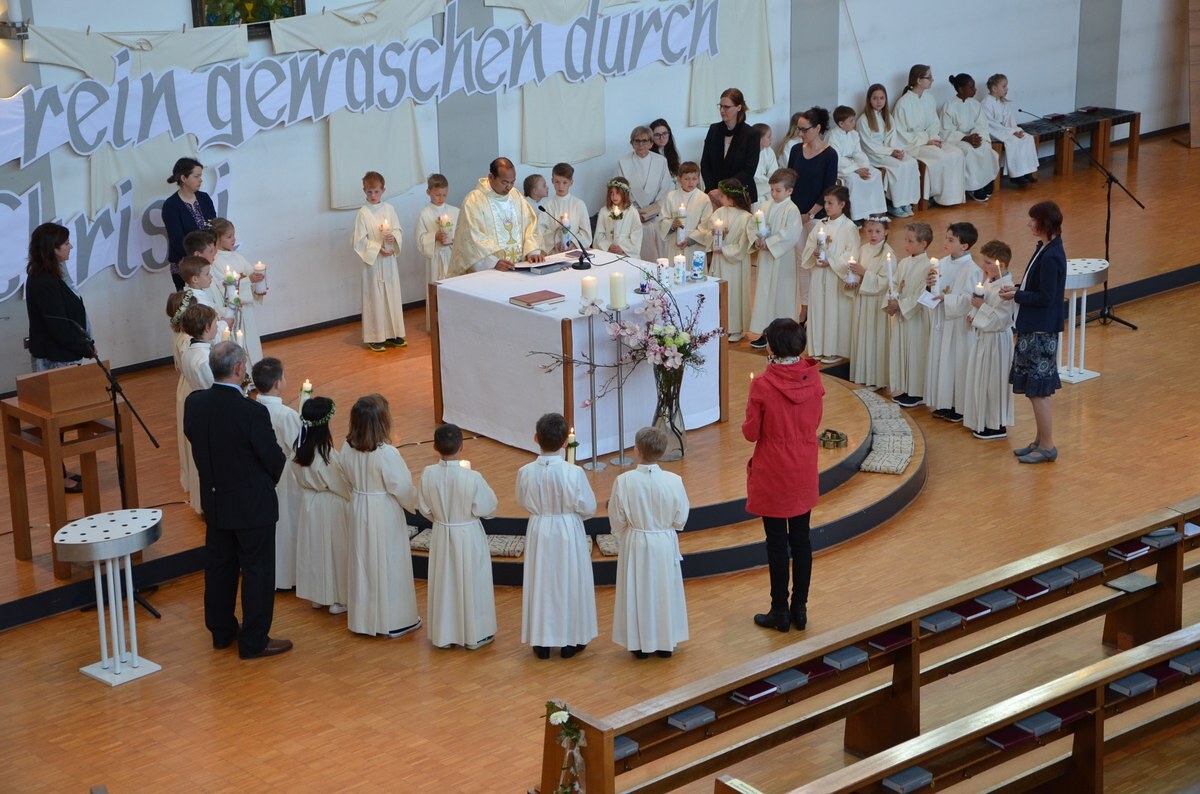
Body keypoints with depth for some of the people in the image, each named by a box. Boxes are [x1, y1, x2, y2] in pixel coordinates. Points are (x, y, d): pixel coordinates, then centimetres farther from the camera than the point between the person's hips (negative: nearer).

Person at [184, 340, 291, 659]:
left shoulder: (194, 404, -9)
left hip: (214, 501, 6)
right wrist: (267, 481, 5)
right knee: (257, 572, 7)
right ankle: (254, 641, 14)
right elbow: (275, 460, -17)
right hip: (252, 504, -6)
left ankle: (221, 630, 34)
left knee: (219, 565, 20)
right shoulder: (252, 412, -26)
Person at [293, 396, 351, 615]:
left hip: (309, 503, 7)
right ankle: (337, 598, 20)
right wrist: (354, 499, 1)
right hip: (330, 506, -7)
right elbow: (343, 485, -17)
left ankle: (317, 595, 31)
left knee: (314, 547, 19)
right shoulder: (327, 455, -28)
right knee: (333, 549, 8)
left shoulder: (301, 449, -8)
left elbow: (299, 478, 4)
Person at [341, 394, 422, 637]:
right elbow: (403, 488, -17)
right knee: (388, 565, 7)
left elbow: (349, 480, 5)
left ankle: (363, 617, 29)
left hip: (359, 511, 6)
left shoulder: (348, 449, -8)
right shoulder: (387, 454, -26)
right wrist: (413, 503, 2)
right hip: (385, 515, -6)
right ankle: (392, 621, 17)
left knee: (363, 562, 17)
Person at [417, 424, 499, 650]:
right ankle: (474, 634, 23)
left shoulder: (428, 474, -15)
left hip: (441, 534, 3)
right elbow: (487, 508, -13)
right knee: (470, 584, 12)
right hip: (468, 536, -3)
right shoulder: (472, 478, -25)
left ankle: (444, 634, 26)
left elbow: (424, 508, -2)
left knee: (444, 584, 17)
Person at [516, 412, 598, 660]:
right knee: (569, 584, 13)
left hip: (539, 532, 2)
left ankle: (541, 642, 22)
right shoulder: (574, 473, -22)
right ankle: (570, 641, 23)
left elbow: (523, 502, 3)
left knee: (541, 584, 14)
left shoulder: (526, 472, -15)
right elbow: (588, 508, -11)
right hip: (568, 533, -2)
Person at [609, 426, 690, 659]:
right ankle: (666, 643, 25)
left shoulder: (624, 481, -18)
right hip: (665, 544, 0)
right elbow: (680, 520, -5)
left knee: (637, 593, 13)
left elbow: (617, 521, -7)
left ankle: (639, 644, 22)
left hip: (635, 545, 0)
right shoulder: (673, 481, -17)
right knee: (664, 592, 15)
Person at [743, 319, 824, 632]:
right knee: (801, 538, 14)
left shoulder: (763, 386, -21)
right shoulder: (813, 378, -7)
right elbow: (815, 422, 5)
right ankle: (800, 609, 23)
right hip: (805, 472, 5)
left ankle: (780, 612, 15)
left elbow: (751, 432, -12)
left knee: (777, 542, 6)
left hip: (773, 476, -4)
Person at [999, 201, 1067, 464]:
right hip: (1034, 328, 10)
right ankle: (1040, 440, 26)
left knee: (1038, 391, -2)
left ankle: (1047, 447, 6)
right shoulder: (1046, 249, 8)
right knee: (1036, 389, 17)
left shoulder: (1050, 258, -22)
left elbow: (1045, 297, -22)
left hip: (1041, 332, -10)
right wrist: (1017, 289, 5)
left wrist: (1016, 296, -12)